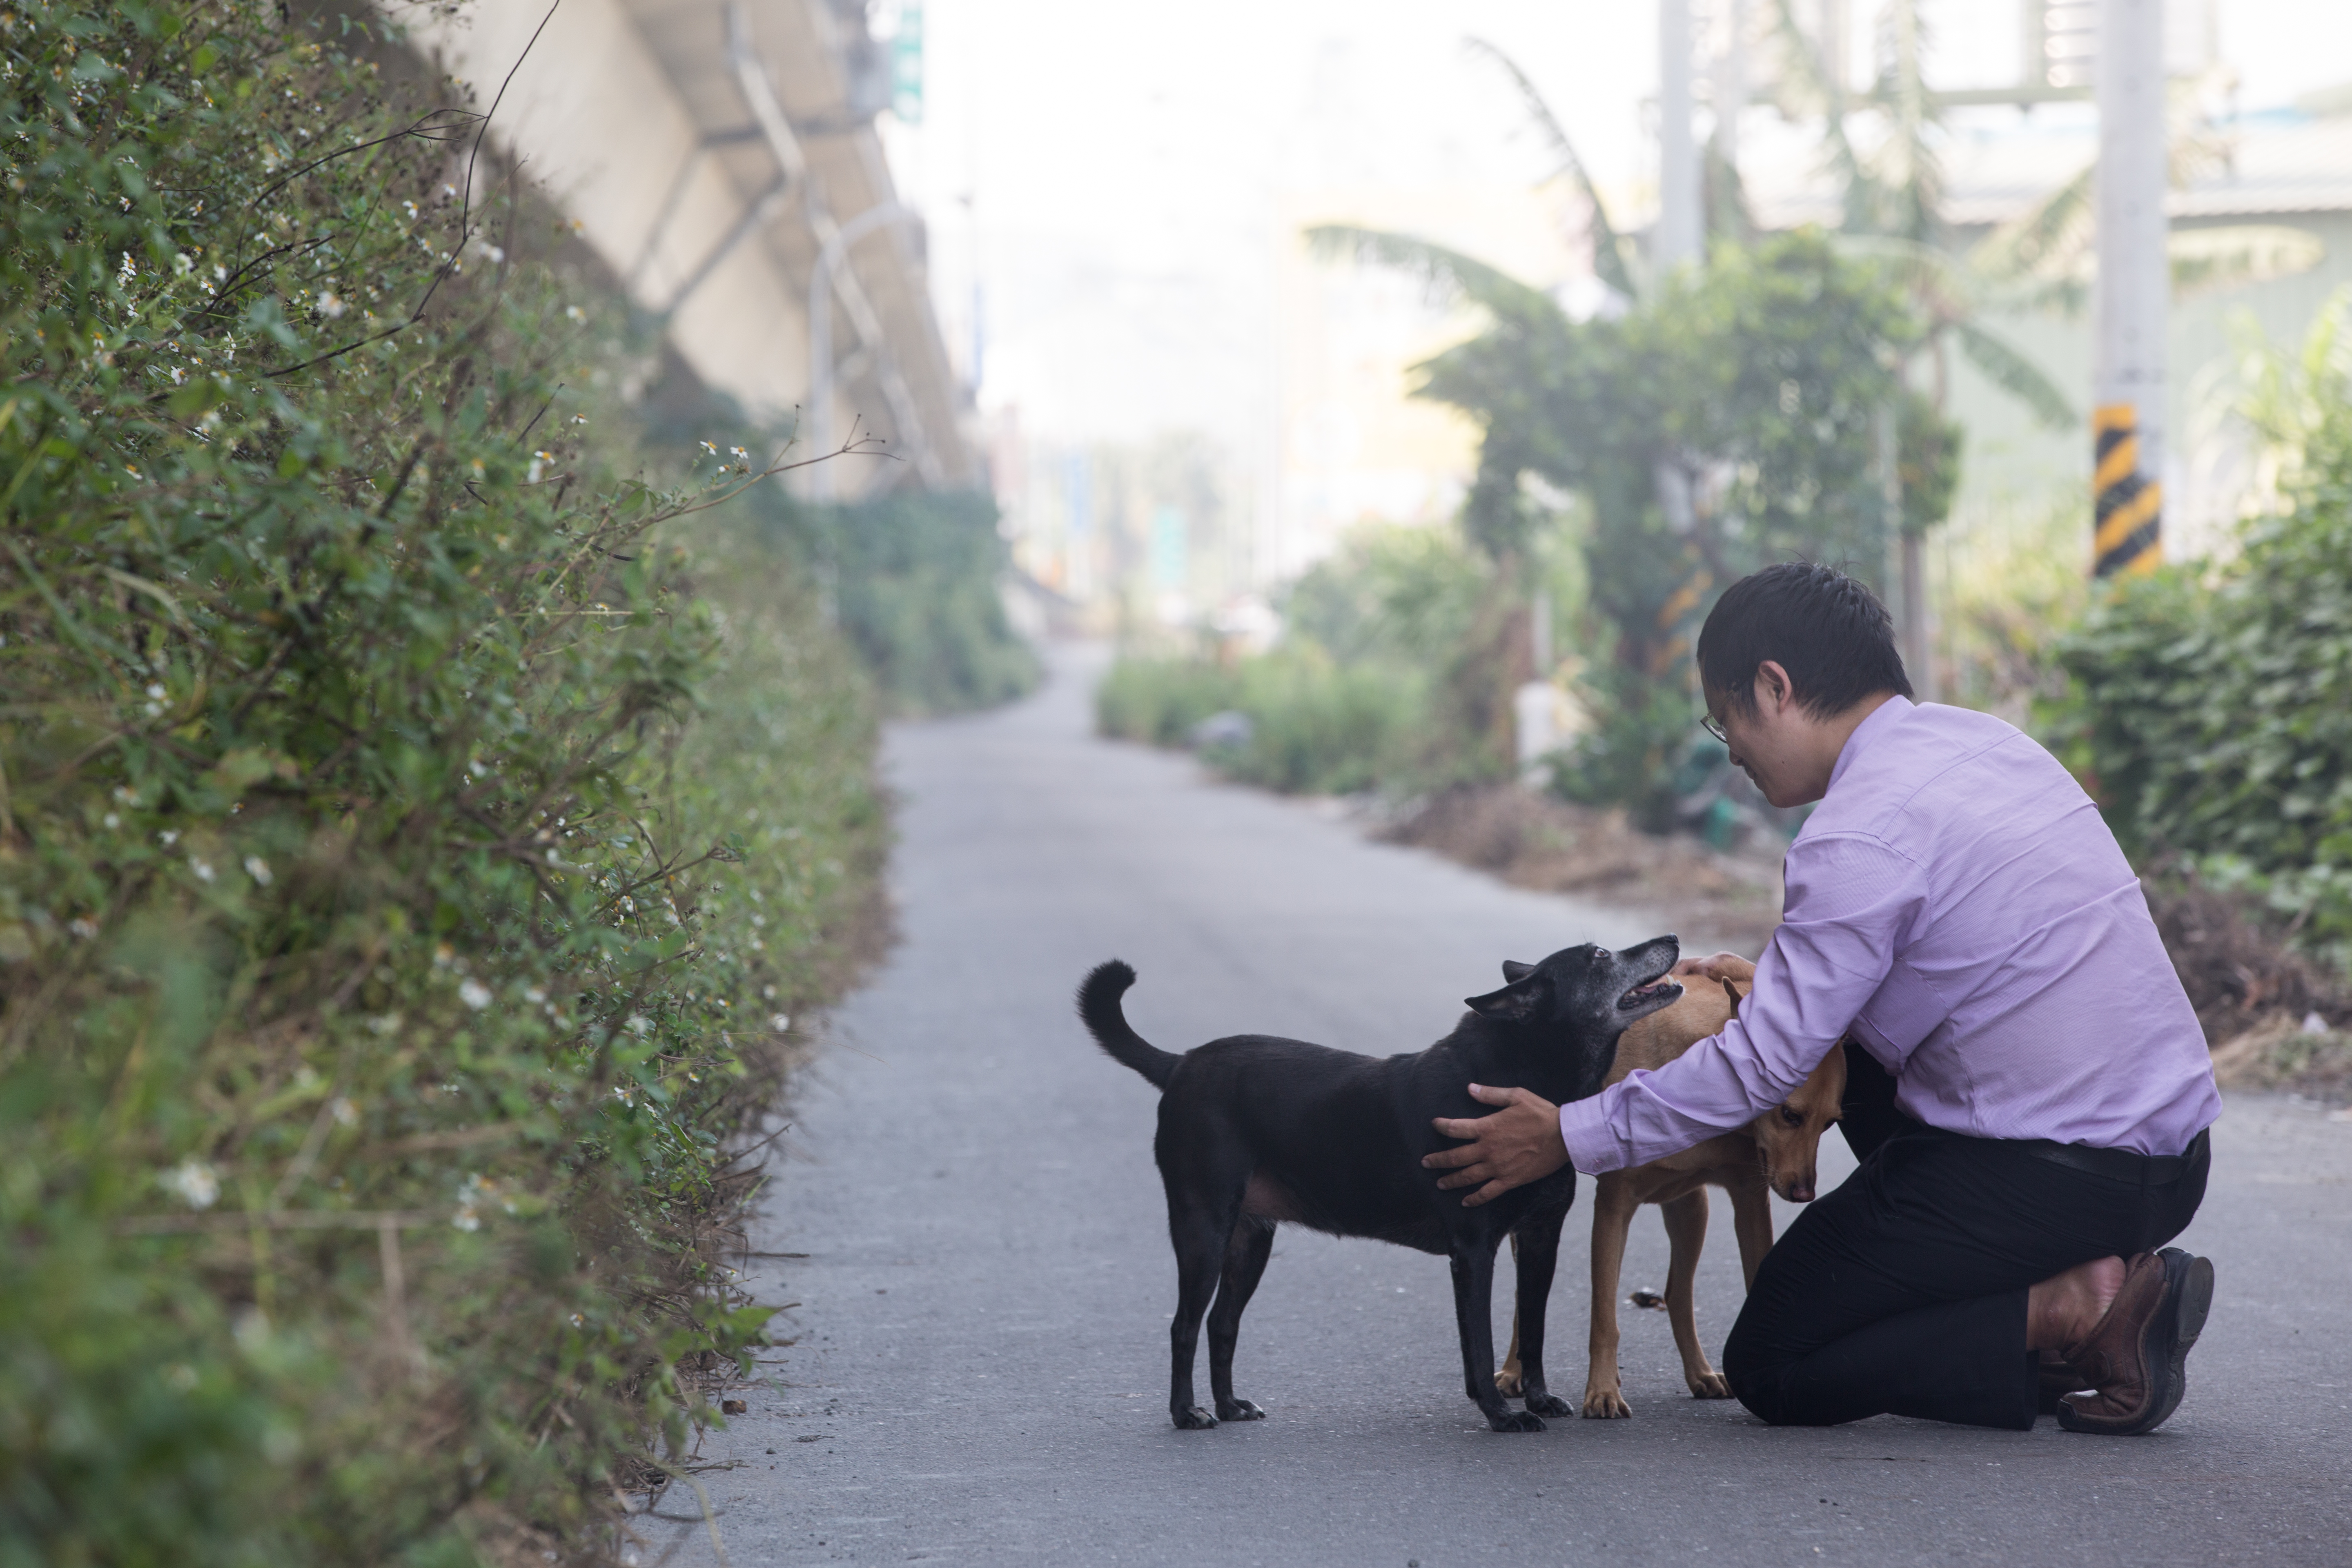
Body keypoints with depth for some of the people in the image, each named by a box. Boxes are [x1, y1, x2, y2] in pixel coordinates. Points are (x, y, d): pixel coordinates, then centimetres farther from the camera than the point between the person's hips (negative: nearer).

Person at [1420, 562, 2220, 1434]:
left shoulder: (1861, 834, -17)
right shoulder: (1982, 741, 10)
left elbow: (1767, 1063, -15)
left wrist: (1569, 1139, -6)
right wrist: (1769, 982, 25)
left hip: (2058, 1177, -8)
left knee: (1773, 1370, 3)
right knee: (1856, 1042, 29)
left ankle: (2081, 1312, -9)